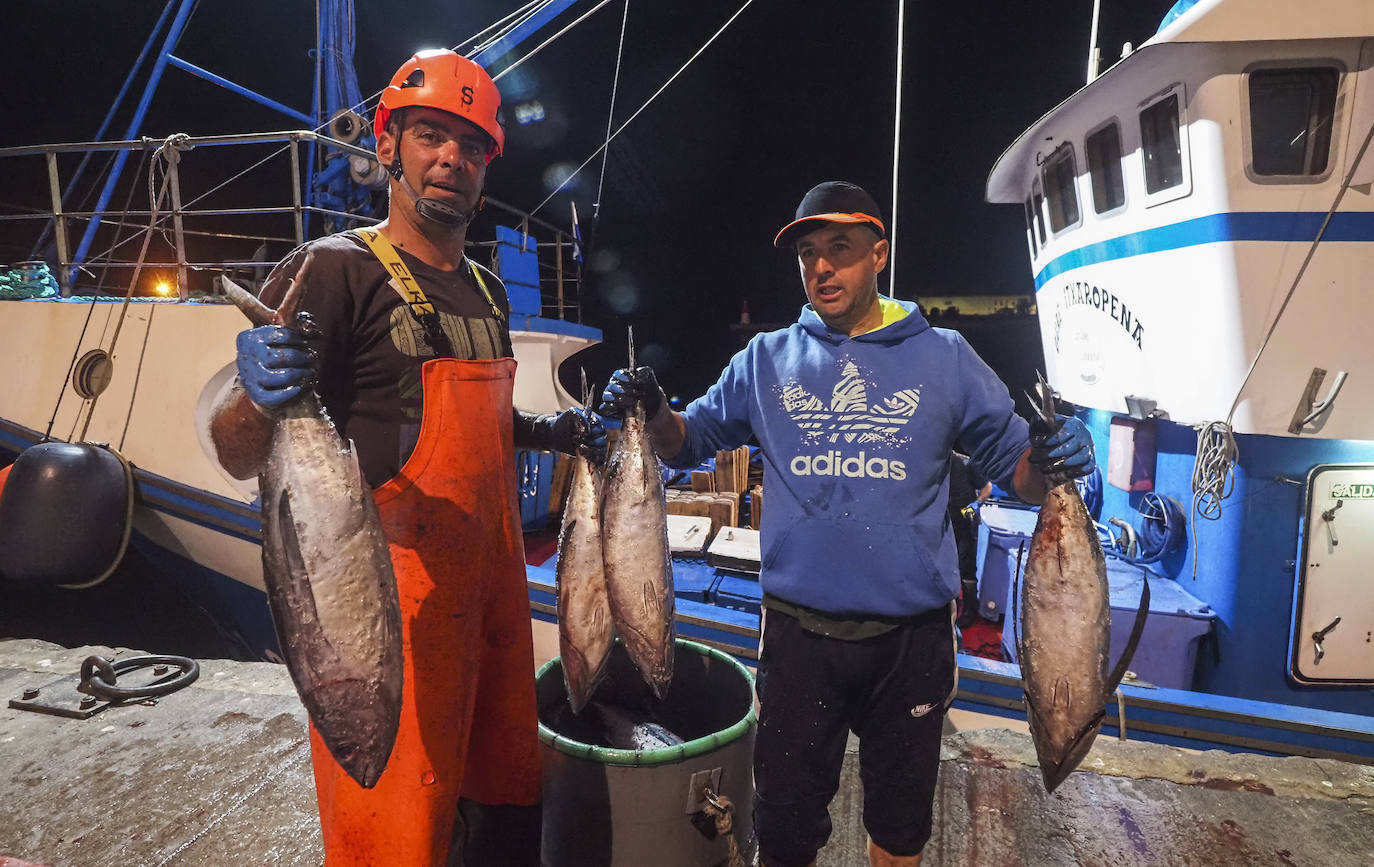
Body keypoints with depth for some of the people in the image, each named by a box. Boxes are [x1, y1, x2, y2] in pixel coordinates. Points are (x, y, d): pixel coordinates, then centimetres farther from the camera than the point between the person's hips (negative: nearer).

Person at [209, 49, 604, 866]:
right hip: (393, 595, -7)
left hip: (494, 582, 7)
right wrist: (259, 398, -33)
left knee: (511, 801, 19)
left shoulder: (488, 290, 13)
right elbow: (240, 458, -12)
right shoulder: (334, 270, -8)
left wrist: (553, 430, 9)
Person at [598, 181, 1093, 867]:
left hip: (912, 636, 1)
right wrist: (650, 411, -13)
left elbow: (1014, 465, 5)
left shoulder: (943, 357, 1)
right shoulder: (766, 360, 3)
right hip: (798, 633, 0)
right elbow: (690, 441, 6)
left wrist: (1054, 460, -17)